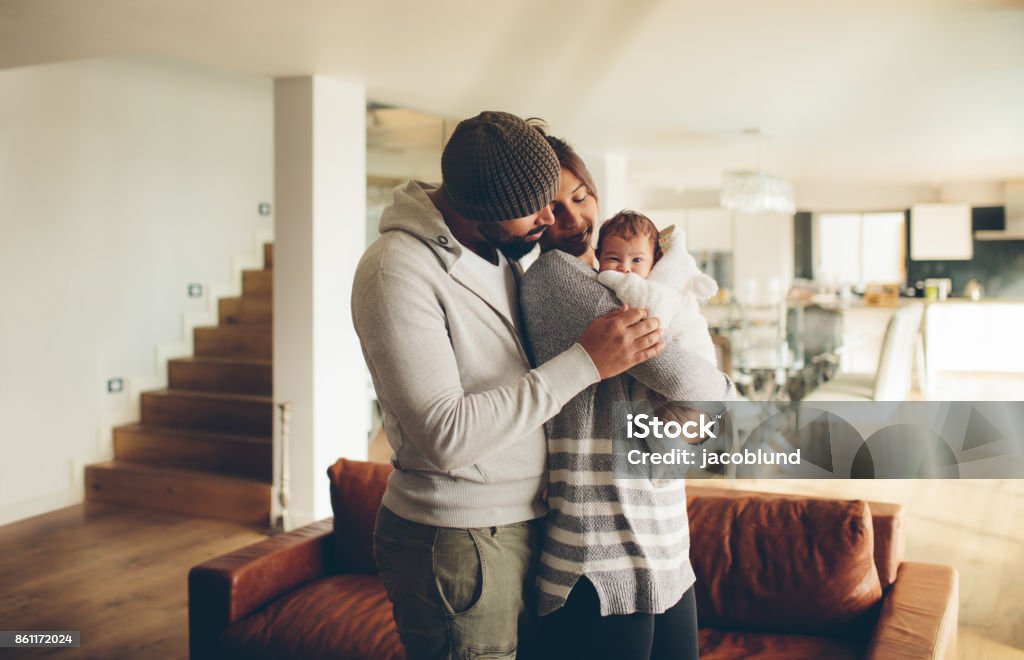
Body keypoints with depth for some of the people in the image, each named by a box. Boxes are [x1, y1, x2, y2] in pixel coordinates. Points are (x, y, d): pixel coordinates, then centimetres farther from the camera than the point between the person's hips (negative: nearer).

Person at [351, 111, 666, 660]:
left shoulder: (505, 250, 6)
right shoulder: (397, 271, -20)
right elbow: (447, 436, -27)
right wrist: (583, 362, -25)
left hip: (522, 524, 8)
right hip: (455, 544, -8)